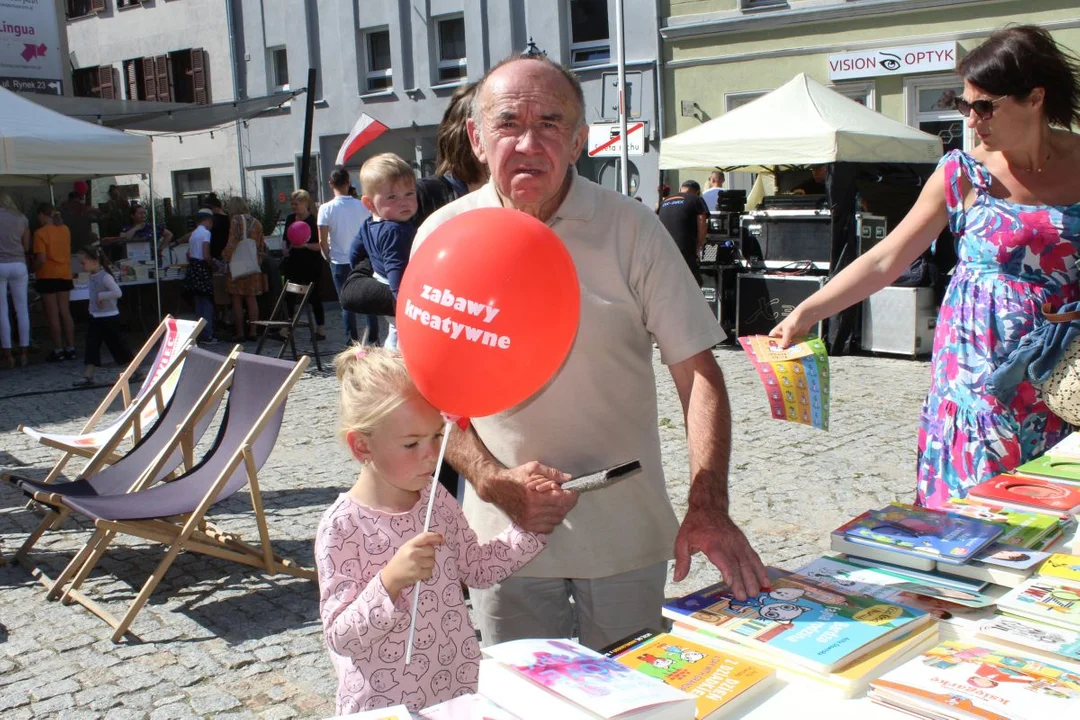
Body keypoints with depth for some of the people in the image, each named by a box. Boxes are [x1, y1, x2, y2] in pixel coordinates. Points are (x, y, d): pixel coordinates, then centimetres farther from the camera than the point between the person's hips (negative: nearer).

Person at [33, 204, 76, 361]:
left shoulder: (41, 233, -13)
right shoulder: (65, 230, 4)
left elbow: (41, 259, -18)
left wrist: (34, 270, 0)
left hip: (48, 276, -5)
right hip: (65, 275, 5)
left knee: (53, 315, 1)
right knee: (65, 312, 9)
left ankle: (58, 351, 4)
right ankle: (70, 348, 11)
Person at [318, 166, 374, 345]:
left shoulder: (326, 208, -9)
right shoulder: (362, 206, -4)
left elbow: (322, 241, -9)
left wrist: (329, 256, 6)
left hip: (340, 262, -1)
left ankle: (352, 343, 8)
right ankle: (374, 340, 13)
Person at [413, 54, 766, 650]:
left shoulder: (631, 230, -9)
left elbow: (698, 371, -9)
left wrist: (709, 506, -20)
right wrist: (492, 480, -14)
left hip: (626, 533, 0)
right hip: (504, 533, 1)